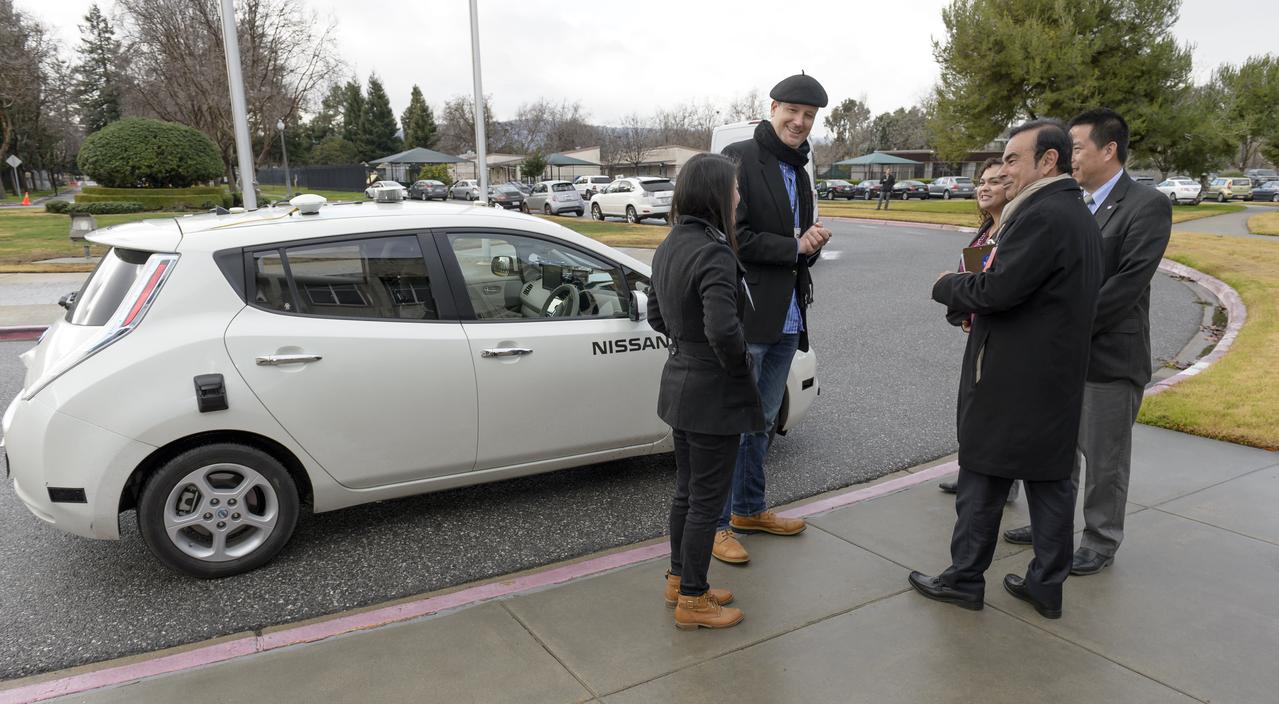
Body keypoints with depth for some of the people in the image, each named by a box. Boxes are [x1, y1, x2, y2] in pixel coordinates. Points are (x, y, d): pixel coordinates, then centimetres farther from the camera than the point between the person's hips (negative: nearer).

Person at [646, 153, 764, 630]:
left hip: (680, 385, 9)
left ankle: (679, 580, 36)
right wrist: (741, 365, -16)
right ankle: (693, 600, 21)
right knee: (707, 500, 6)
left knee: (686, 491, 21)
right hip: (714, 395, -9)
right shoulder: (715, 254, -23)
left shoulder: (670, 247, 6)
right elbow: (724, 330, -33)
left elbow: (657, 316, 14)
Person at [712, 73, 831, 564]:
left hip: (786, 318, 9)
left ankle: (749, 509, 33)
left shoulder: (797, 170, 17)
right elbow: (735, 236, -18)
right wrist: (795, 247, -12)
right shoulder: (740, 158, -9)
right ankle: (716, 523, 13)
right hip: (747, 316, -8)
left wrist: (813, 243, -1)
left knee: (761, 422, 18)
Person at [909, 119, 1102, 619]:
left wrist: (947, 286, -6)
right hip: (1057, 377, 9)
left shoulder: (1042, 215, -19)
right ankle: (1047, 586, 25)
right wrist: (970, 296, 8)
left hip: (1009, 381, -9)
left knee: (983, 481, 4)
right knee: (1050, 480, 14)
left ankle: (965, 579, 17)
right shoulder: (1078, 215, 13)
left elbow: (996, 290, -24)